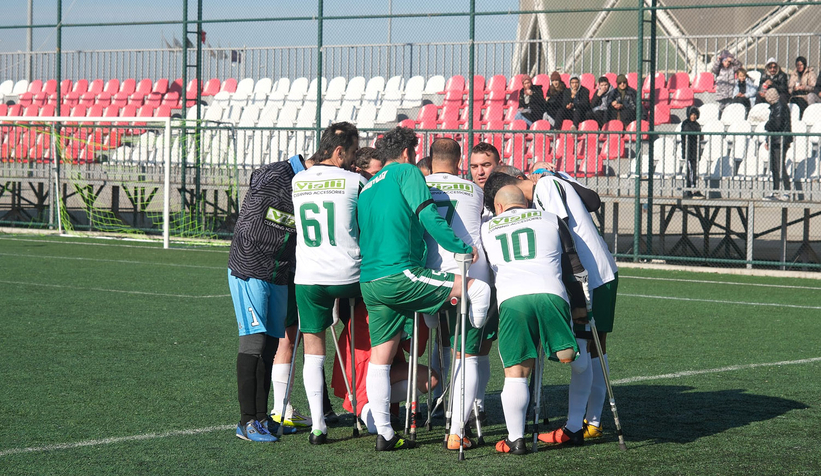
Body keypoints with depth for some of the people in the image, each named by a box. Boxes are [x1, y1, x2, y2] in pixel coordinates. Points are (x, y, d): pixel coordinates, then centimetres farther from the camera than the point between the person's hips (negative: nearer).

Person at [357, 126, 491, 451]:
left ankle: (384, 434, 8)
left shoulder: (366, 188, 25)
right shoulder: (407, 172, 1)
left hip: (369, 283, 9)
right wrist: (462, 248, -4)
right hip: (399, 275, -9)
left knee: (380, 357, 9)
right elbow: (427, 216, -10)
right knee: (480, 290, -2)